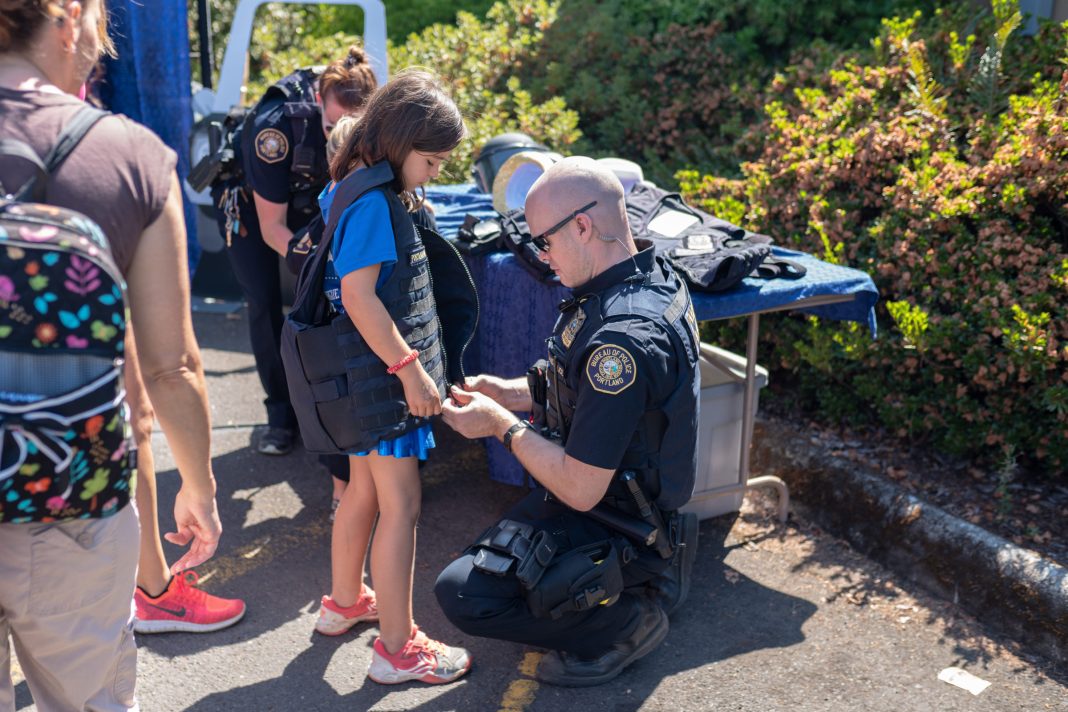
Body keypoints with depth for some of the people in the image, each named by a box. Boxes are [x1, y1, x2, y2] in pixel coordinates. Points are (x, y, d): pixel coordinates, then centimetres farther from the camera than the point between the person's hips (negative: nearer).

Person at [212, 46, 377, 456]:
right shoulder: (276, 128, -39)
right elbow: (272, 227, -31)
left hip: (309, 197, 3)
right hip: (248, 199, -3)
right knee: (264, 304, -8)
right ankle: (281, 412, 4)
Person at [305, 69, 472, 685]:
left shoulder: (356, 190, 11)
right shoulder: (373, 201, -19)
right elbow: (359, 296, -25)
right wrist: (411, 369, -21)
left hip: (374, 372, 10)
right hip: (385, 372, -10)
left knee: (364, 490, 21)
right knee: (401, 505, -3)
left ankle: (346, 602, 39)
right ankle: (398, 650, 7)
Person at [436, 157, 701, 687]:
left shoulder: (624, 339, -34)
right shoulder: (650, 276, -3)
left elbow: (580, 490, -29)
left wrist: (503, 425, -16)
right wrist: (513, 392, 1)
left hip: (611, 527, -10)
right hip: (626, 500, 10)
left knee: (461, 594, -13)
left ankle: (627, 622, 0)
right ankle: (649, 572, 17)